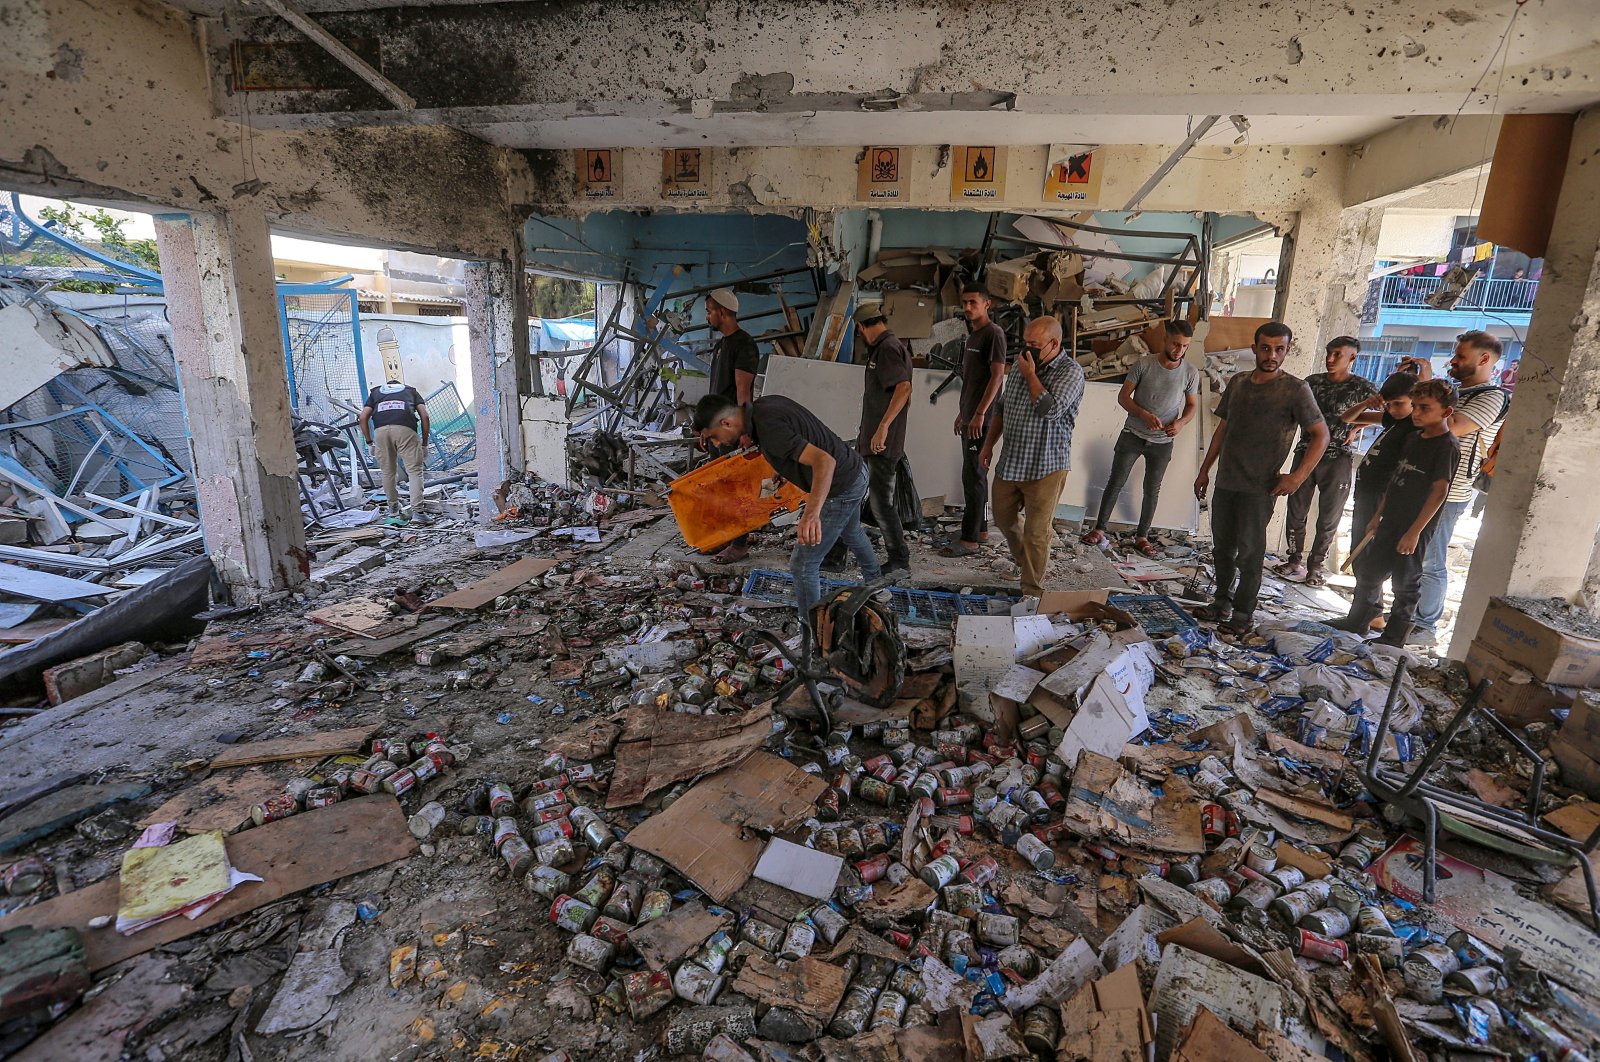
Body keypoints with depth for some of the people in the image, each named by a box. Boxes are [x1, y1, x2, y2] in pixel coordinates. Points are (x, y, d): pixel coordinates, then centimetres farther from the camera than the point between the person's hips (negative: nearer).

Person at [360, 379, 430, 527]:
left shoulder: (376, 391, 34)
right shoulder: (410, 391, 32)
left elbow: (363, 417, 18)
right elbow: (424, 416, 15)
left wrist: (369, 442, 24)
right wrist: (424, 442, 20)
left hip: (380, 429, 2)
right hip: (405, 428, -2)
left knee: (388, 473, 14)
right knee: (414, 471, 0)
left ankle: (393, 512, 25)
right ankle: (417, 511, -10)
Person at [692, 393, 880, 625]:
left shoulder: (770, 430, -32)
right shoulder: (763, 404, -3)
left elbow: (824, 461, -42)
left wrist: (812, 513, -55)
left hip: (841, 488, -10)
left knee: (803, 565, -1)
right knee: (851, 532, 38)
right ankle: (873, 579, 66)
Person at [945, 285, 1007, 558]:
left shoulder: (994, 333, -10)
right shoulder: (972, 335, 18)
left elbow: (997, 375, -17)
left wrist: (980, 413, -22)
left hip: (982, 419, -9)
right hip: (969, 417, 9)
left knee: (973, 475, -9)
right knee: (976, 474, 13)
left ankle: (969, 540, -6)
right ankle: (981, 529, 23)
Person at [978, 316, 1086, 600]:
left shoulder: (1071, 372, -13)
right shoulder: (1020, 364, 8)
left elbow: (1050, 410, -28)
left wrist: (1030, 376, -17)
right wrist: (988, 445, 16)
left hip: (1046, 467, -7)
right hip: (1010, 462, 7)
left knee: (1036, 532, -1)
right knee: (1002, 517, 20)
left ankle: (1032, 591, 12)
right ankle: (1024, 559, 46)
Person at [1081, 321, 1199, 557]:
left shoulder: (1190, 373, -6)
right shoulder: (1143, 364, -11)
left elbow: (1192, 405, 5)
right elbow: (1123, 397, -8)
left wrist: (1180, 422, -16)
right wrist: (1145, 415, -23)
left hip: (1162, 442, 2)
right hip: (1133, 434, -2)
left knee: (1152, 489, 10)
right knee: (1115, 483, 3)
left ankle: (1141, 537, 21)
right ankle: (1099, 528, 14)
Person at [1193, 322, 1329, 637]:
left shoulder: (1295, 389, -8)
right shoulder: (1238, 382, 8)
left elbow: (1320, 436, -7)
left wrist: (1297, 476, -18)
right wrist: (1205, 470, 15)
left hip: (1258, 488, -5)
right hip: (1225, 481, 5)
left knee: (1249, 553, 2)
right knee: (1222, 546, 14)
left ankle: (1243, 614, 14)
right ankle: (1222, 602, 29)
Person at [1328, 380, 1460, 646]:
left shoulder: (1447, 445, -14)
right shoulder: (1413, 437, 10)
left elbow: (1439, 491, -18)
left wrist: (1414, 531, -21)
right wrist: (1378, 516, 15)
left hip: (1415, 528, -8)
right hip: (1391, 522, 8)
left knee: (1405, 583, 4)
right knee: (1368, 571, 15)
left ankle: (1393, 638, 17)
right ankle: (1357, 623, 29)